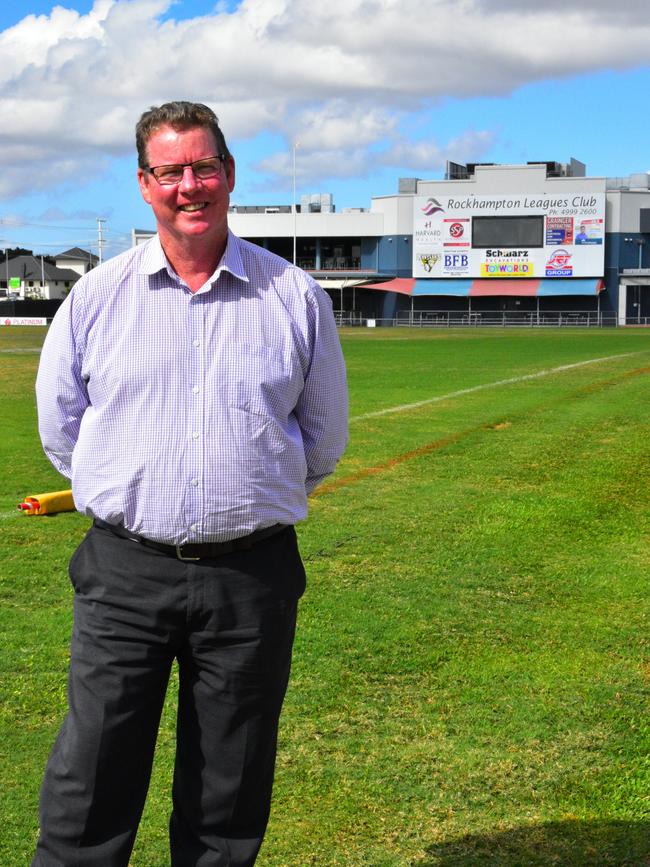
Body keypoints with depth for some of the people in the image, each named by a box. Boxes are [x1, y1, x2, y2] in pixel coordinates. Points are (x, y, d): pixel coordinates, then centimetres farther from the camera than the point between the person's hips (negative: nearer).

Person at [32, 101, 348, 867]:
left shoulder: (295, 298, 3)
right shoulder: (96, 296, 3)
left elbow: (323, 437, 13)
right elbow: (61, 427, 12)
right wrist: (137, 495, 11)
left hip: (251, 577, 0)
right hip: (127, 571, 0)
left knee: (229, 799, 10)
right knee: (90, 786, 2)